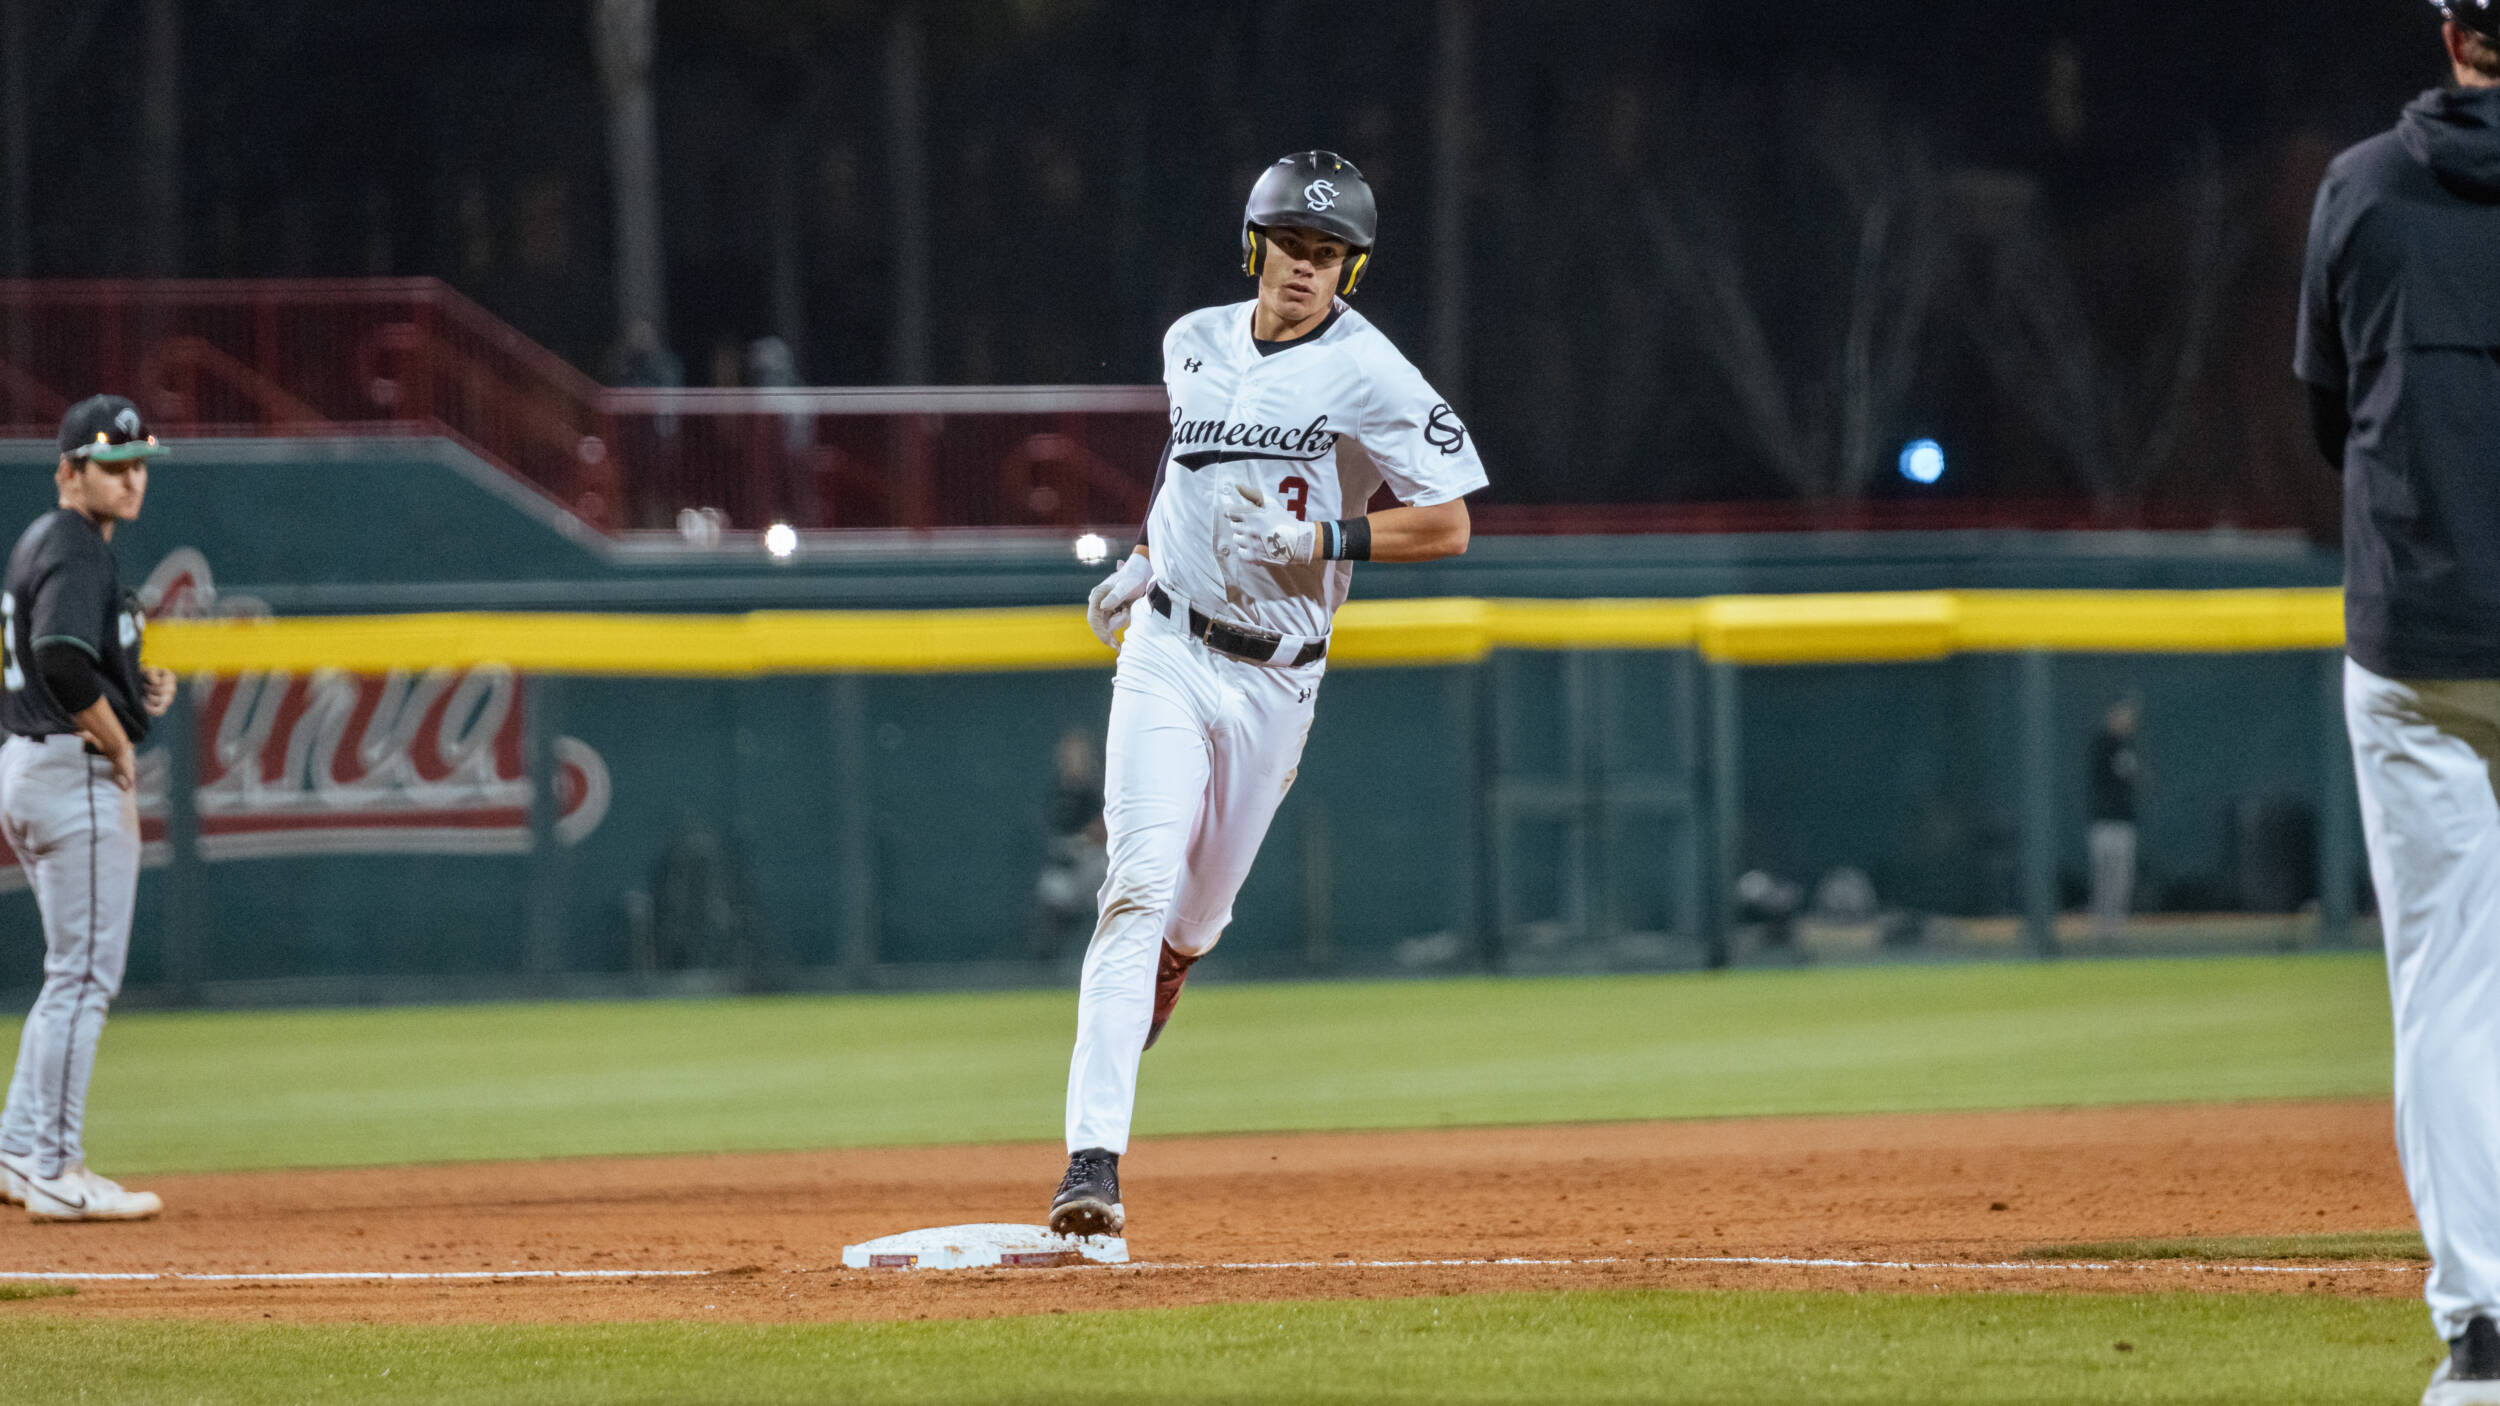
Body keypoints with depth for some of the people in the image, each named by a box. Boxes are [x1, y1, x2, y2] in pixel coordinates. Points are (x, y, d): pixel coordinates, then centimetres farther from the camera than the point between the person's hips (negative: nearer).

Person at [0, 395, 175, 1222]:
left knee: (76, 975, 17)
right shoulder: (76, 551, -15)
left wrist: (137, 690, 10)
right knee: (84, 975, -7)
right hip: (77, 776, -10)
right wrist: (119, 743, -18)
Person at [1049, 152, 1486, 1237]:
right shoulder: (1194, 342, 5)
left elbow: (1447, 527, -12)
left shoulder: (1369, 377, -11)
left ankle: (1152, 979, 51)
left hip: (1274, 680, -1)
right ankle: (1094, 1159, -25)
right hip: (1167, 651, 1)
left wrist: (1320, 541, -23)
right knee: (1142, 886, -17)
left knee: (1194, 920, 10)